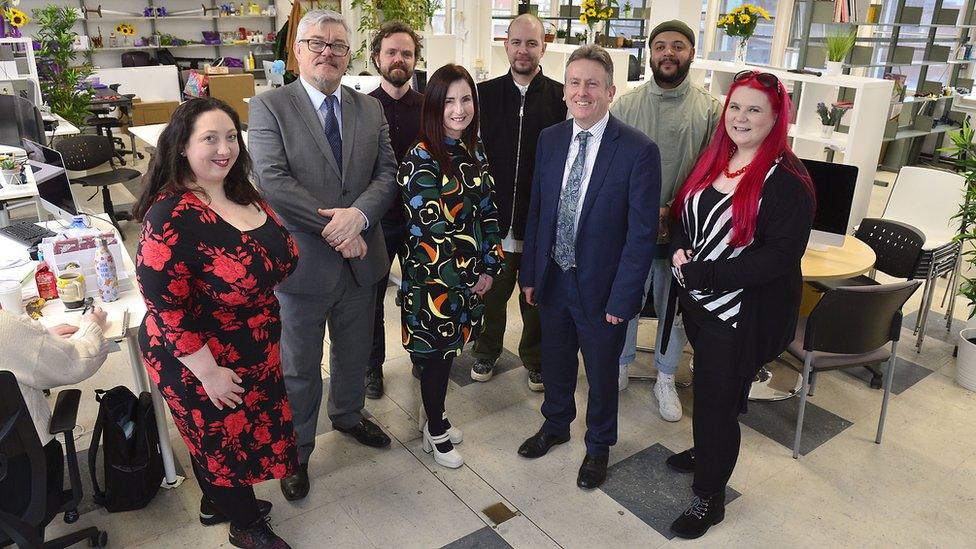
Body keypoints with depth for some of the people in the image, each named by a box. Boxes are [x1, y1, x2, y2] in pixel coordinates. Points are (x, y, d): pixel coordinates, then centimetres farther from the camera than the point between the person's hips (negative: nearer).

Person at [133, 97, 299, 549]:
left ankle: (217, 502, 52)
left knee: (236, 433, 26)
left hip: (253, 353, 8)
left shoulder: (241, 195, -2)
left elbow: (276, 259, 12)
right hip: (201, 362, -7)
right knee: (223, 441, 15)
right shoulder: (172, 215, -27)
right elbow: (165, 306, -26)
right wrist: (208, 371, -22)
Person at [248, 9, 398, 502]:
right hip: (302, 260, -4)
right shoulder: (269, 107, -8)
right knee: (299, 367, 12)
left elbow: (387, 173, -1)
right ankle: (296, 452, 33)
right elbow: (273, 182, -19)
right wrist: (332, 226, -21)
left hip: (359, 258, 4)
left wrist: (358, 213, -20)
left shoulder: (370, 110, 6)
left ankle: (348, 415, 50)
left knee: (354, 352, 23)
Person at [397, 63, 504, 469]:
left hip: (471, 274, 6)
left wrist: (489, 267, 0)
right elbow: (429, 229, -19)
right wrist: (464, 279, -13)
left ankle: (435, 418, 38)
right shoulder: (420, 161, -17)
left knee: (449, 348, 18)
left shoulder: (474, 151, 5)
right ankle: (437, 432, 28)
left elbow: (487, 211, 7)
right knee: (436, 352, 8)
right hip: (433, 277, -6)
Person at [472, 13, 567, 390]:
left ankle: (535, 358, 36)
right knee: (492, 291, 16)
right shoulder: (486, 93, 1)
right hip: (494, 218, 1)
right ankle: (486, 351, 38)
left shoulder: (561, 98, -3)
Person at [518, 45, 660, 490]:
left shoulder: (639, 151, -16)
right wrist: (529, 273, 6)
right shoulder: (550, 139, 0)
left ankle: (598, 445, 41)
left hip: (600, 286, -4)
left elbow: (642, 232, -15)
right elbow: (536, 210, 7)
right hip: (552, 280, 4)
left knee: (601, 371, 16)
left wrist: (622, 298, -16)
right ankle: (555, 424, 49)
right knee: (555, 360, 23)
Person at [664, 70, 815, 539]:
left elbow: (781, 256, -23)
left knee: (718, 402, 5)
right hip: (698, 302, 7)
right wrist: (679, 251, -8)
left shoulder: (787, 181, -18)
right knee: (707, 389, 24)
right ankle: (706, 452, 50)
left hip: (743, 314, -6)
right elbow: (682, 214, 14)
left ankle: (709, 497, 26)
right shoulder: (714, 161, 4)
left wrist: (703, 276, -24)